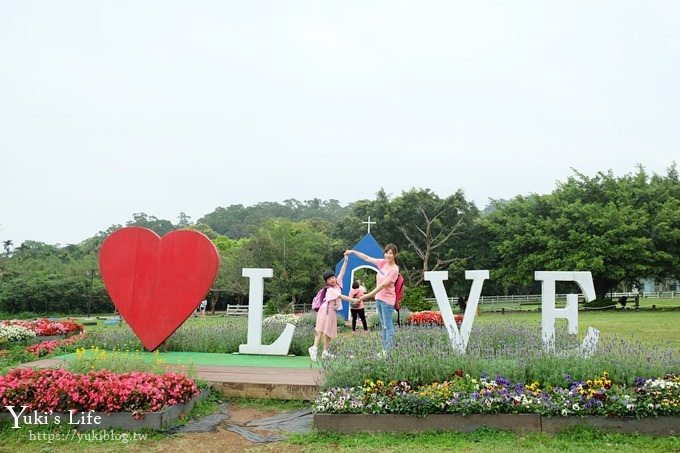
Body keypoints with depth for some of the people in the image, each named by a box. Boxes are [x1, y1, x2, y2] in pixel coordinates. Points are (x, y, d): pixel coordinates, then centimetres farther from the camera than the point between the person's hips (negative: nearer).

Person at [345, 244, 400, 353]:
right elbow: (367, 258, 11)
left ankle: (388, 351, -2)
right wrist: (353, 252, 7)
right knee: (384, 325, 12)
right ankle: (384, 350, 18)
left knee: (388, 325, -5)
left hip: (387, 300, -8)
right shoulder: (382, 263, 4)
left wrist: (369, 295, -22)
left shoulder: (394, 269, -16)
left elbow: (384, 284, -20)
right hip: (378, 298, 8)